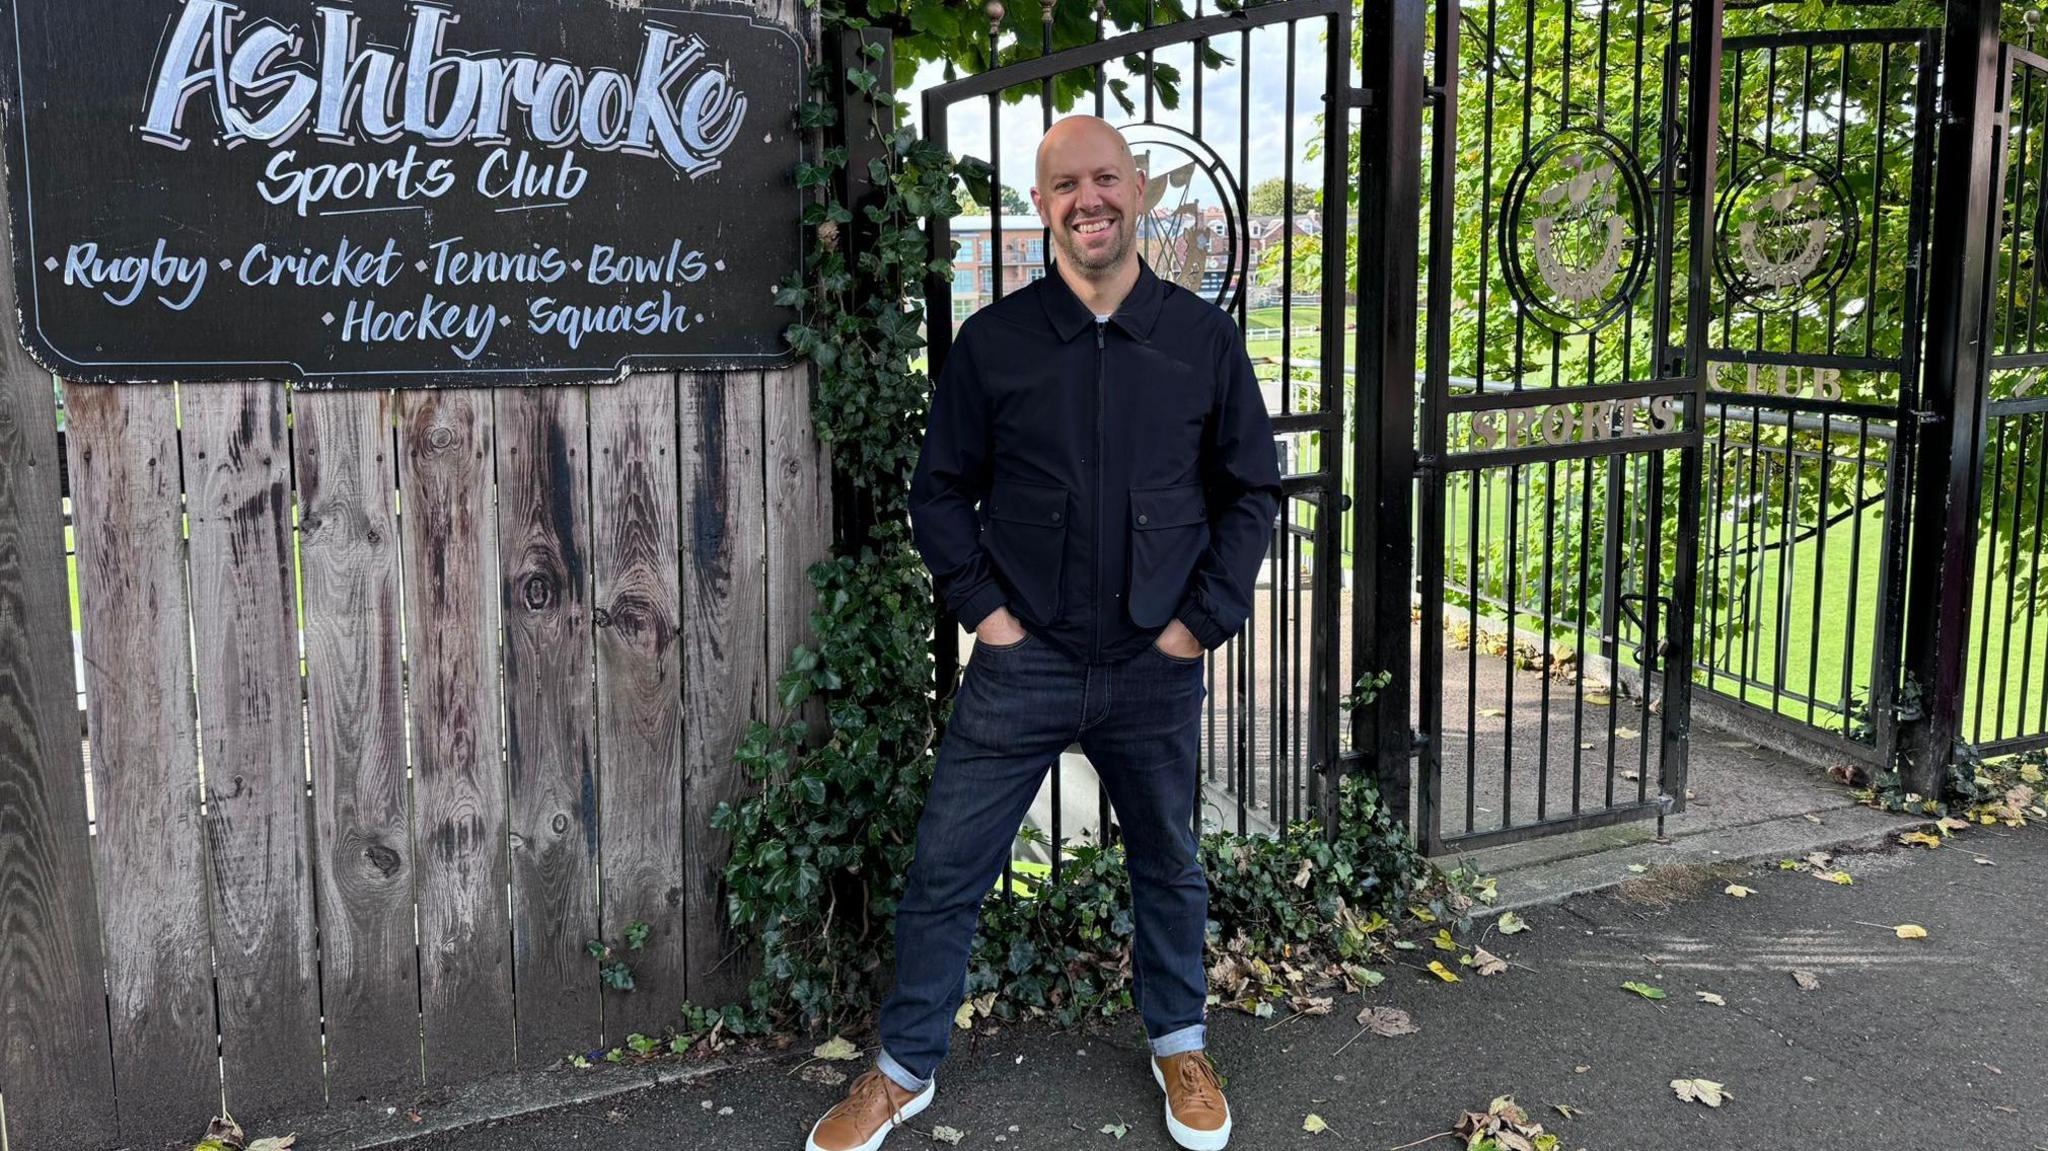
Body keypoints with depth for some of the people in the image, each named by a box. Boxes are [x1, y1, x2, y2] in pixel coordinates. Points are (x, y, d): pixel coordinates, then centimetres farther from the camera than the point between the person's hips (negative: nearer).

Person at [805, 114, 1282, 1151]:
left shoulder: (1203, 338, -1)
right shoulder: (993, 339, -2)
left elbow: (1251, 491, 5)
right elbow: (941, 490, 5)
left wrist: (1204, 618, -2)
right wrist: (981, 605, -5)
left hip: (1157, 669, 1)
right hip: (1024, 663, 0)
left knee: (1168, 863, 17)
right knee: (944, 869, 4)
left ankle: (1178, 1044, 40)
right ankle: (904, 1067, 24)